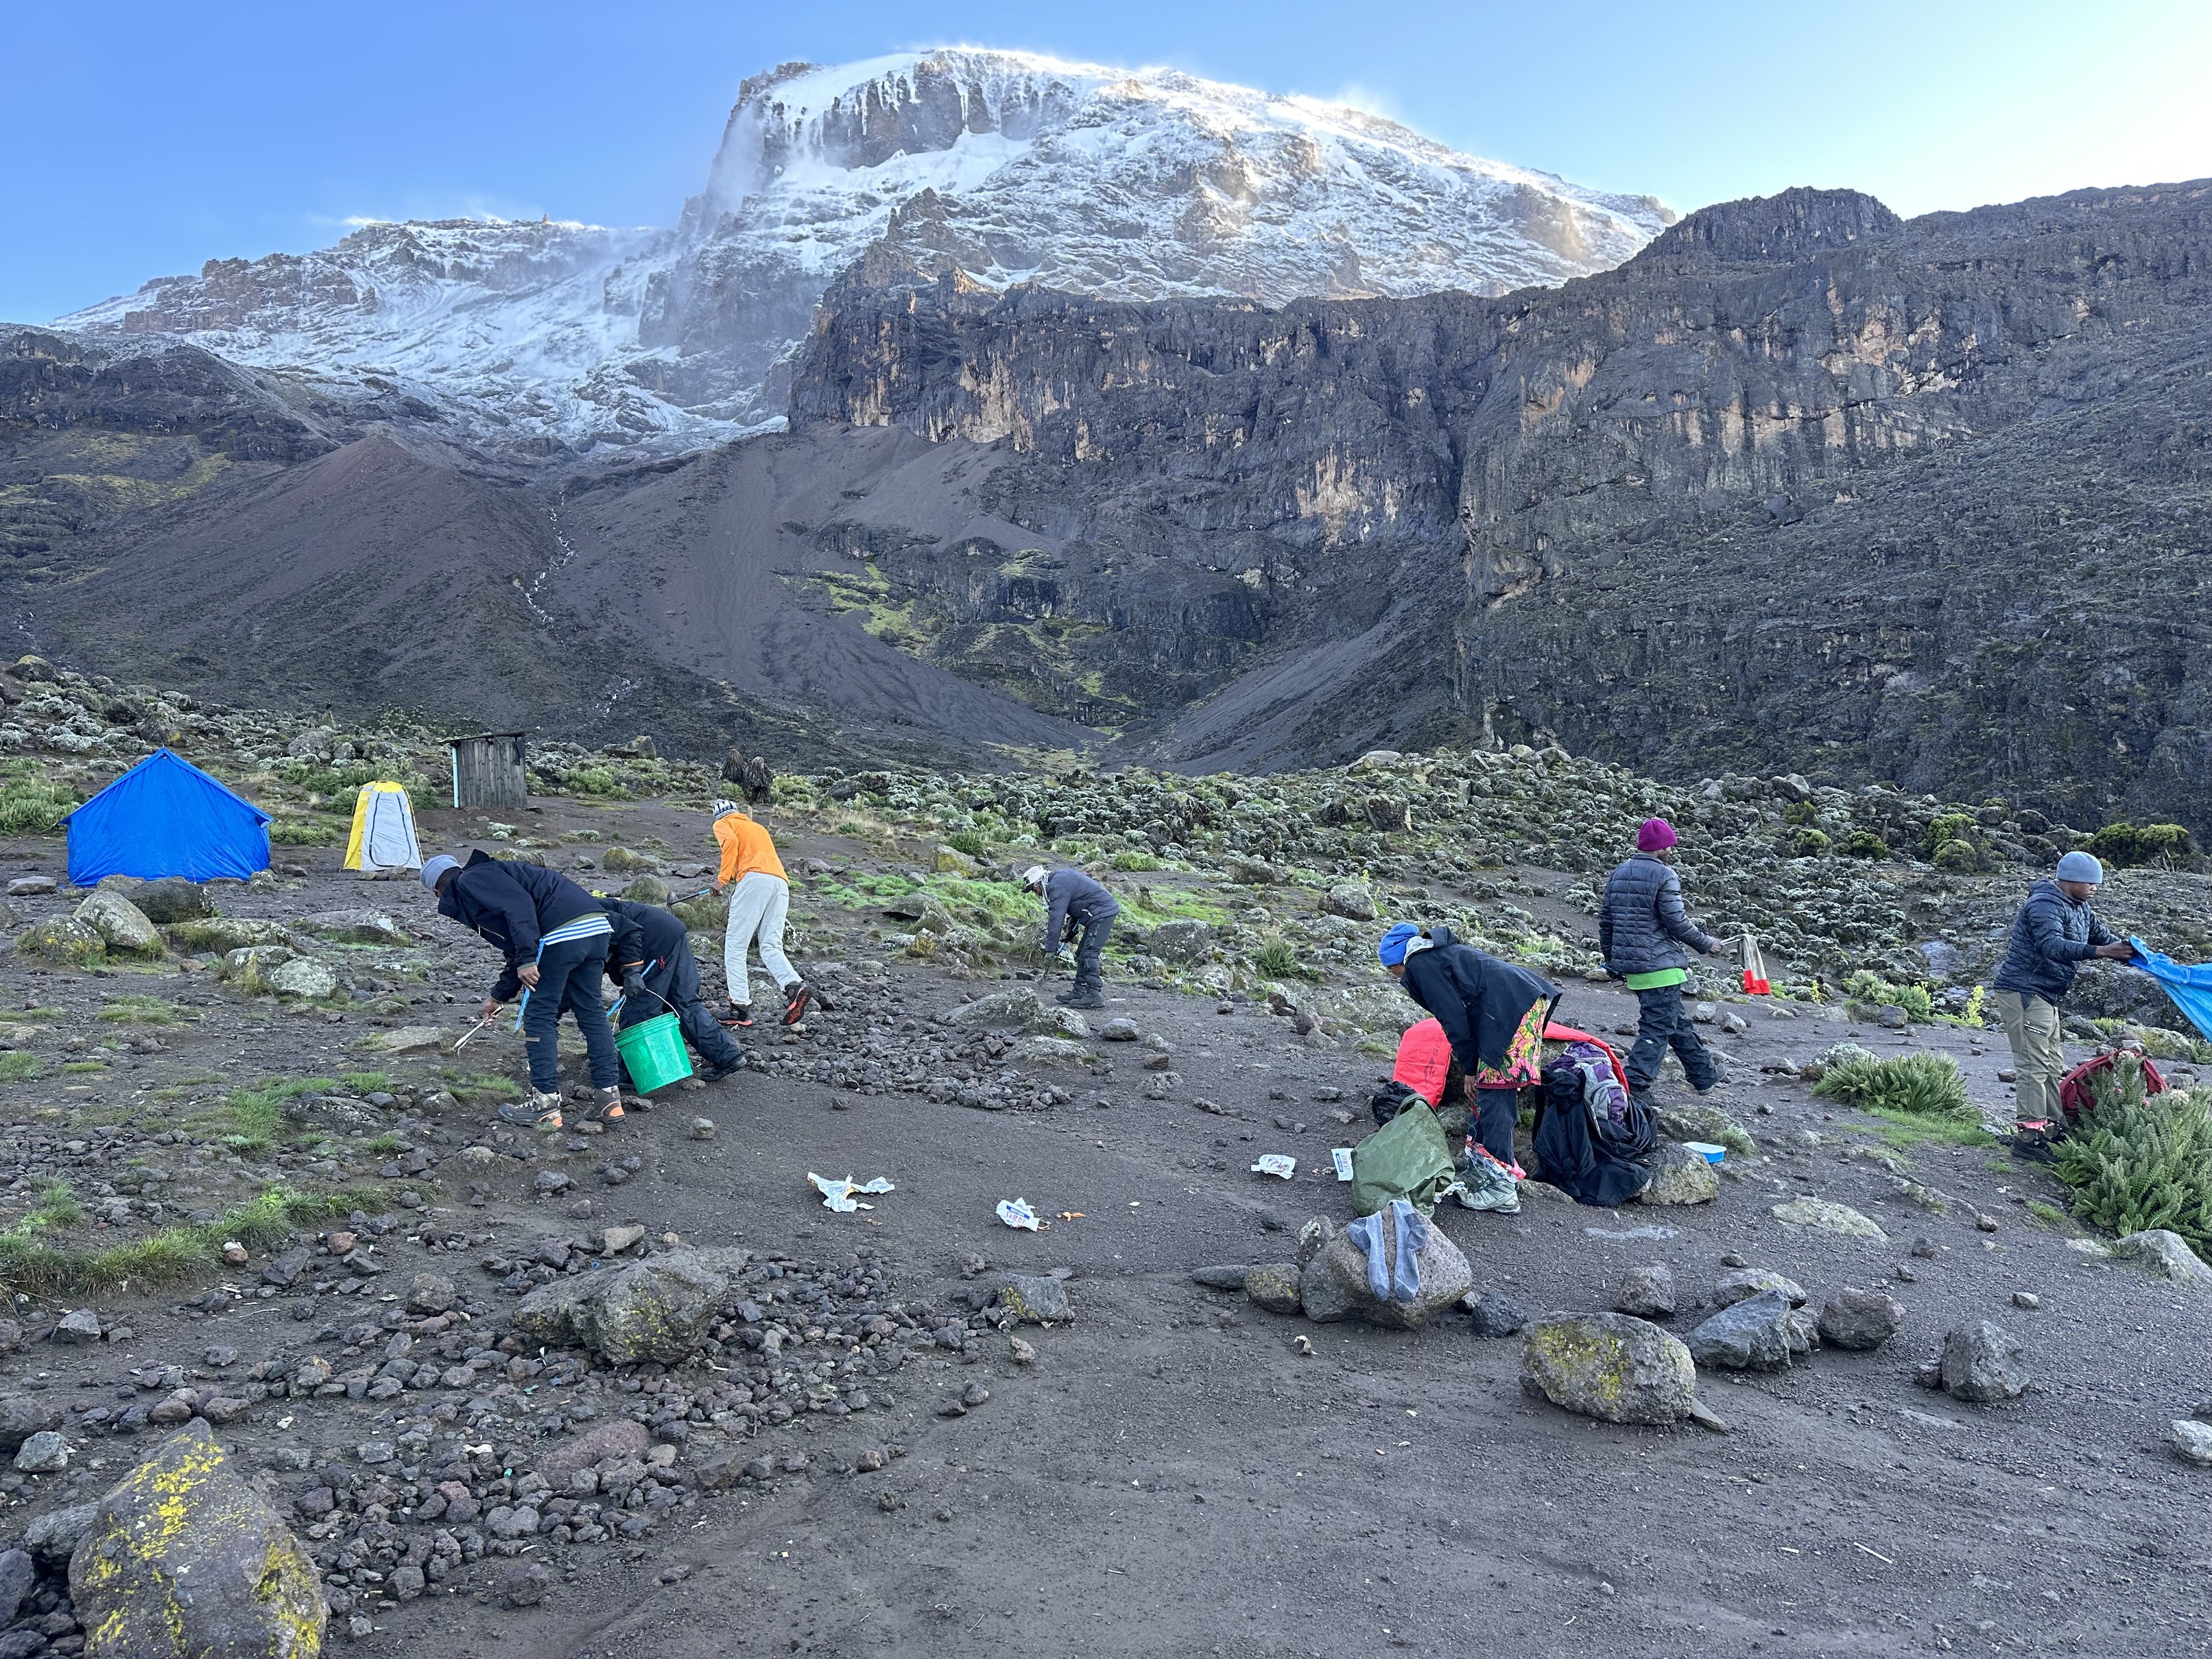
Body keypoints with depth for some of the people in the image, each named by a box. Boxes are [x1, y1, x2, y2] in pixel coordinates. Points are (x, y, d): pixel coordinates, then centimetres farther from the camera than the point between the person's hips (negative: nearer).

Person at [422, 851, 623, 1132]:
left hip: (563, 933, -9)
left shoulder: (470, 880, 6)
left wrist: (527, 960, -18)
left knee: (539, 1017, 3)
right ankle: (609, 1099, 15)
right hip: (596, 927, 9)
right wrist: (498, 996, 48)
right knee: (592, 1014, 14)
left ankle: (545, 1104, 5)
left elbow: (519, 905, -14)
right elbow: (516, 953, 40)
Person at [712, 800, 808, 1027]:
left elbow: (731, 841, -3)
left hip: (754, 878, -6)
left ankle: (741, 1008, -9)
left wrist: (722, 879, 1)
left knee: (734, 946, -2)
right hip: (781, 882, 6)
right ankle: (795, 987, -25)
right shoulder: (759, 828, 39)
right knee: (771, 947, 1)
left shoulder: (723, 824, 20)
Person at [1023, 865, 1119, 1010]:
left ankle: (1094, 995, -14)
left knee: (1089, 954, -13)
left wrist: (1050, 949, -14)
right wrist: (1070, 930, 18)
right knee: (1082, 954, 14)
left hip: (1102, 914, -11)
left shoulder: (1057, 887, -17)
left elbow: (1056, 919, -19)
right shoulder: (1060, 877, 15)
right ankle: (1080, 992, 18)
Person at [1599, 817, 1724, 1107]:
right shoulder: (1665, 876, -12)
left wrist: (1611, 958, 25)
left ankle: (1705, 1074, 34)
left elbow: (1605, 920, 16)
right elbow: (1676, 922, -15)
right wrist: (1706, 944, 0)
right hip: (1661, 966, -9)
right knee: (1658, 1028, -4)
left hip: (1629, 965, 9)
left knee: (1678, 1021, 21)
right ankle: (1634, 1084, -11)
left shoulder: (1617, 875, 11)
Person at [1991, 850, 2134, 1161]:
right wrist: (2100, 952, -44)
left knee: (2053, 1065, 13)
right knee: (2034, 1064, -13)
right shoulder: (2045, 905, -18)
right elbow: (2053, 946, -34)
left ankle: (2053, 1128, 19)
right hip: (2023, 992, -11)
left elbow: (2102, 936, 22)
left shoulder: (2079, 908, 15)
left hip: (2046, 997, 11)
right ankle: (2029, 1133, -11)